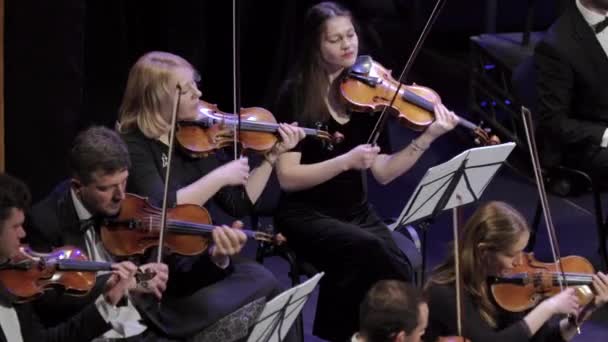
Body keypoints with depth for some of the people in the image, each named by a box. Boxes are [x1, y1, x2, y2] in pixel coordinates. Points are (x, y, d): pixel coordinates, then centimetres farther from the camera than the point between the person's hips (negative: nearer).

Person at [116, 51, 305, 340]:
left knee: (263, 281, -22)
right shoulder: (133, 145, -9)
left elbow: (238, 205, 13)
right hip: (157, 272, -6)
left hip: (200, 259, 6)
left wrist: (273, 155, 5)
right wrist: (220, 176, -19)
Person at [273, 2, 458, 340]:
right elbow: (288, 177, -15)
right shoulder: (297, 94, -9)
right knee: (367, 249, -34)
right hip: (308, 213, -4)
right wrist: (346, 161, -26)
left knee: (398, 269, -26)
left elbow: (384, 173, -2)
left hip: (356, 210, 4)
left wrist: (427, 137, -14)